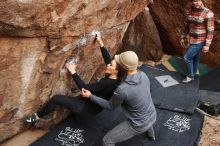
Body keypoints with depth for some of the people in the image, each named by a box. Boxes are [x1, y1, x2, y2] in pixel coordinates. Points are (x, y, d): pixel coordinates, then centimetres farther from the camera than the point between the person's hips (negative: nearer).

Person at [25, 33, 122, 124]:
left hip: (90, 108, -9)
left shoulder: (108, 84, -31)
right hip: (90, 103, 9)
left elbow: (84, 88, -28)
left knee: (56, 99, -10)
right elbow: (108, 58, 5)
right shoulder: (113, 78, -6)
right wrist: (101, 43, 7)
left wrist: (73, 72, -21)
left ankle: (37, 116, 9)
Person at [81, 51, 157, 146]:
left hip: (139, 124, -6)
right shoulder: (143, 75, -14)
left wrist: (90, 96, -7)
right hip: (152, 116, 6)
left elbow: (110, 106, -14)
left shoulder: (122, 89, -35)